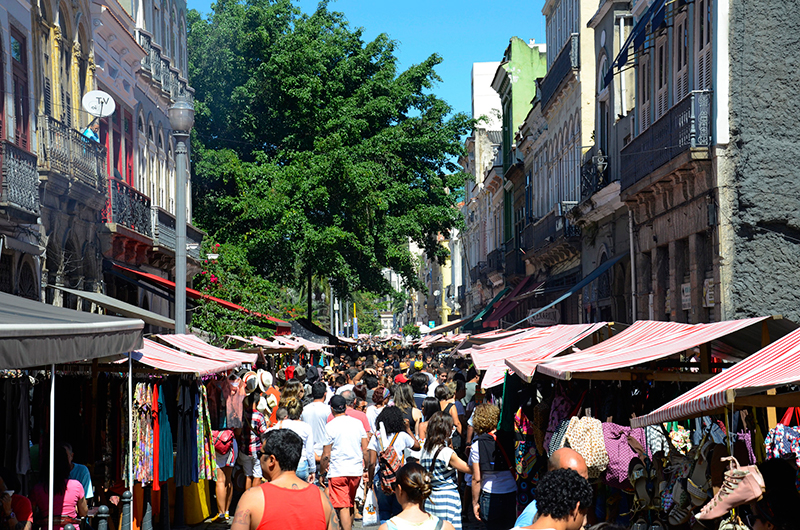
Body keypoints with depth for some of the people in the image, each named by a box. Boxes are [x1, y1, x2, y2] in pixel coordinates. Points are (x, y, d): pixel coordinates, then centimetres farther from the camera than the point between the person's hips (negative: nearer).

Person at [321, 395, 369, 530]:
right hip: (356, 470, 5)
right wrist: (366, 468, 19)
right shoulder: (357, 423, 4)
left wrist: (322, 472, 5)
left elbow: (326, 455, -8)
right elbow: (365, 449, 7)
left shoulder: (330, 426, -8)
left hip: (337, 471, -5)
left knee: (343, 507, -6)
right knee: (350, 505, 19)